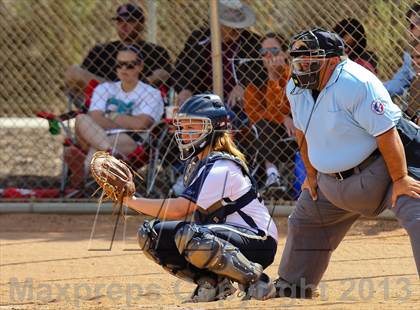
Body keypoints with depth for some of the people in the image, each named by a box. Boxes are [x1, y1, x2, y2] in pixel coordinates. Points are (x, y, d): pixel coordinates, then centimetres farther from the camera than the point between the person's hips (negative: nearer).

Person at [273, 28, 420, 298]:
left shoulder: (355, 83, -28)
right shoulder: (296, 88, -2)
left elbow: (386, 133, -27)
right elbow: (304, 132, 15)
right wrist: (312, 174, 17)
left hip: (383, 165, -8)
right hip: (334, 179, 8)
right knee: (305, 221, 20)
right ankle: (292, 286, 38)